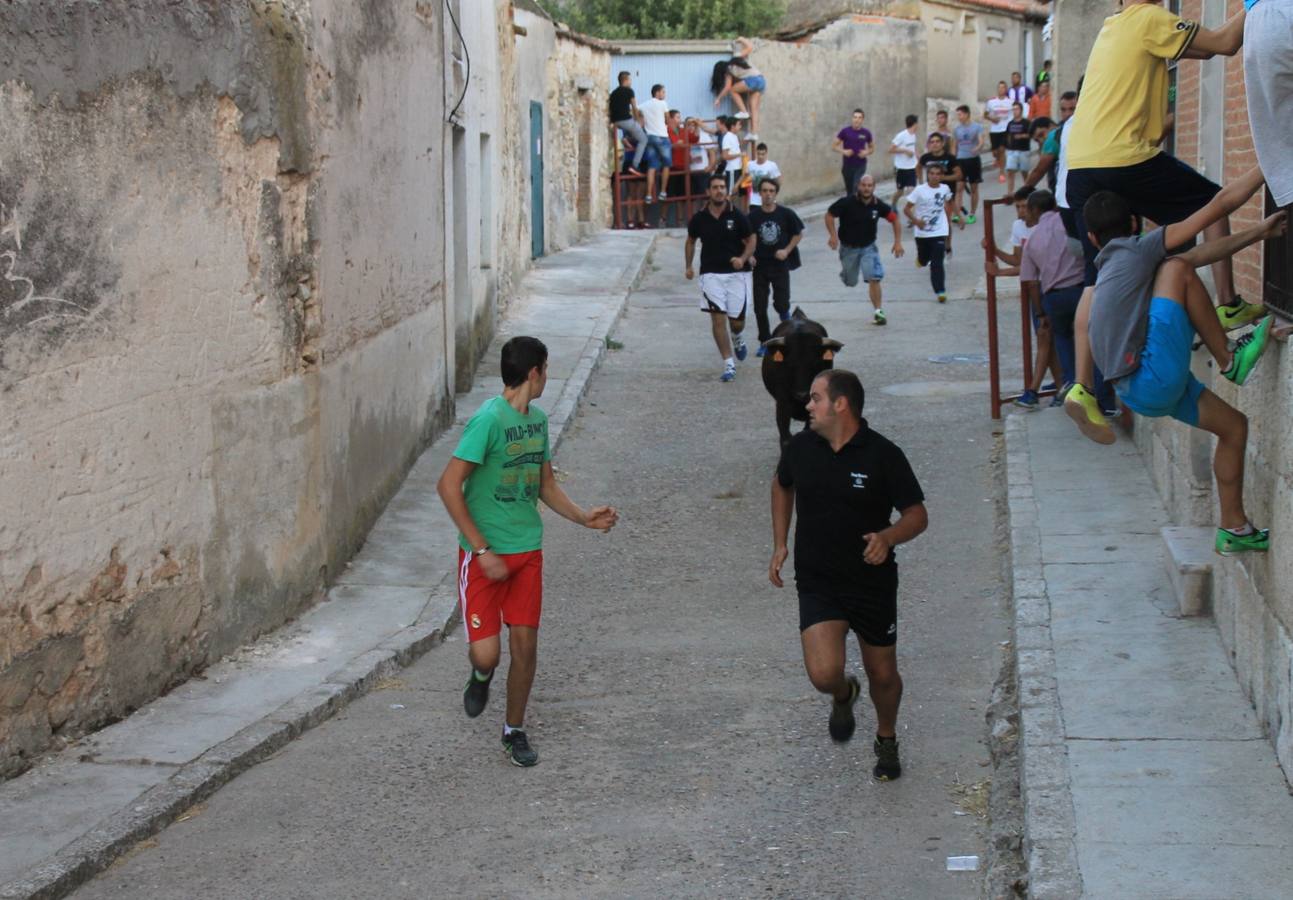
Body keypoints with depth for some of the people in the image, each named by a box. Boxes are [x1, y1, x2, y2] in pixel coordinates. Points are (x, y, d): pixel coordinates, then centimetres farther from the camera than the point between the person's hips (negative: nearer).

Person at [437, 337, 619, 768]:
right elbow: (448, 485, -21)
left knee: (525, 644, 6)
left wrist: (583, 517, 3)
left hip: (527, 550, 6)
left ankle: (514, 731, 25)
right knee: (486, 653, -9)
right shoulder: (489, 419, -18)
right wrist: (483, 550, -21)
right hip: (485, 554, -6)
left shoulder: (537, 418, 8)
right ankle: (481, 675, 28)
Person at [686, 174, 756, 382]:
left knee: (737, 321, 5)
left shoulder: (737, 217, -5)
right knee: (718, 318, -10)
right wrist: (689, 266, 10)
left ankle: (736, 339, 43)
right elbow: (691, 241, 17)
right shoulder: (699, 218, 0)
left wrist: (743, 259, -15)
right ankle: (729, 364, -6)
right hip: (711, 273, 0)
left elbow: (750, 241, 3)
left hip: (736, 273, 0)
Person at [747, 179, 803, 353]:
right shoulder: (753, 216, -4)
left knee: (781, 303, -7)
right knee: (760, 307, 2)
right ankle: (765, 342, 15)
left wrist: (787, 250, -6)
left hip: (780, 265, -1)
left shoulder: (786, 214, -5)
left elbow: (799, 234, 6)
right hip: (760, 265, 1)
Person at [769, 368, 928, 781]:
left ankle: (886, 740, 43)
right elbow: (782, 485, 19)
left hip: (873, 581, -1)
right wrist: (779, 544, 10)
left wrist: (887, 537, -29)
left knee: (883, 675, 12)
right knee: (823, 673, -18)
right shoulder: (801, 447, -3)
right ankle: (844, 695, 21)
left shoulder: (883, 455, -14)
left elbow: (917, 515, -8)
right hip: (817, 584, 1)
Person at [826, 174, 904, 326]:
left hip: (868, 247, 1)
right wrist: (833, 235, -22)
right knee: (850, 282, 13)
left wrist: (898, 242, -5)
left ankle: (878, 311, -9)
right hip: (848, 247, 0)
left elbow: (895, 219, 1)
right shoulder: (847, 202, -20)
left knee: (874, 279, -16)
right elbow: (829, 215, -10)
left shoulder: (878, 205, -13)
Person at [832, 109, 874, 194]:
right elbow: (833, 146, 0)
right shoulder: (845, 131, -5)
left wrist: (867, 152, -8)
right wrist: (843, 151, -17)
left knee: (857, 187, -16)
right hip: (848, 165, 1)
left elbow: (872, 148, 14)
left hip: (861, 165, -1)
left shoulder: (866, 133, -1)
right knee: (849, 190, 12)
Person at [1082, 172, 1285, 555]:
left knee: (1234, 426, 19)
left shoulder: (1116, 264, 19)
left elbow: (1199, 254, 26)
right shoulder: (1138, 250, -6)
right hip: (1153, 380, -9)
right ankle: (1230, 361, 0)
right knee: (1176, 271, -11)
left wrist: (1258, 233, 26)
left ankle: (1234, 529, 26)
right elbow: (1221, 204, -6)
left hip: (1142, 389, 9)